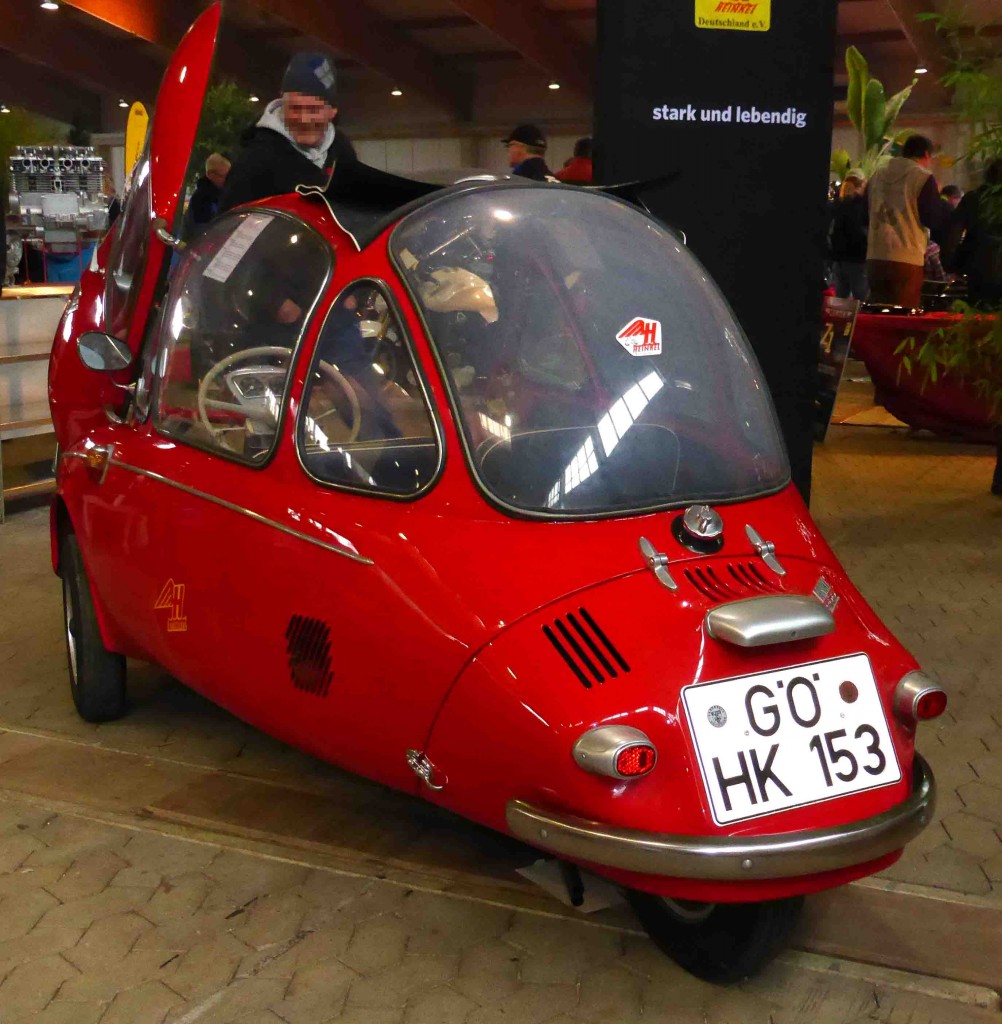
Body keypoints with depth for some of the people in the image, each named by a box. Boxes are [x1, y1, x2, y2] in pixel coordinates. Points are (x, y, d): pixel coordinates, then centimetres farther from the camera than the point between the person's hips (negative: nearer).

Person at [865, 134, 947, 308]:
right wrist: (937, 196, 11)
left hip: (875, 258, 6)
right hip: (906, 260, -6)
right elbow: (935, 221, -5)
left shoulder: (877, 175, 12)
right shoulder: (923, 177, -5)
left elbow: (867, 211, 21)